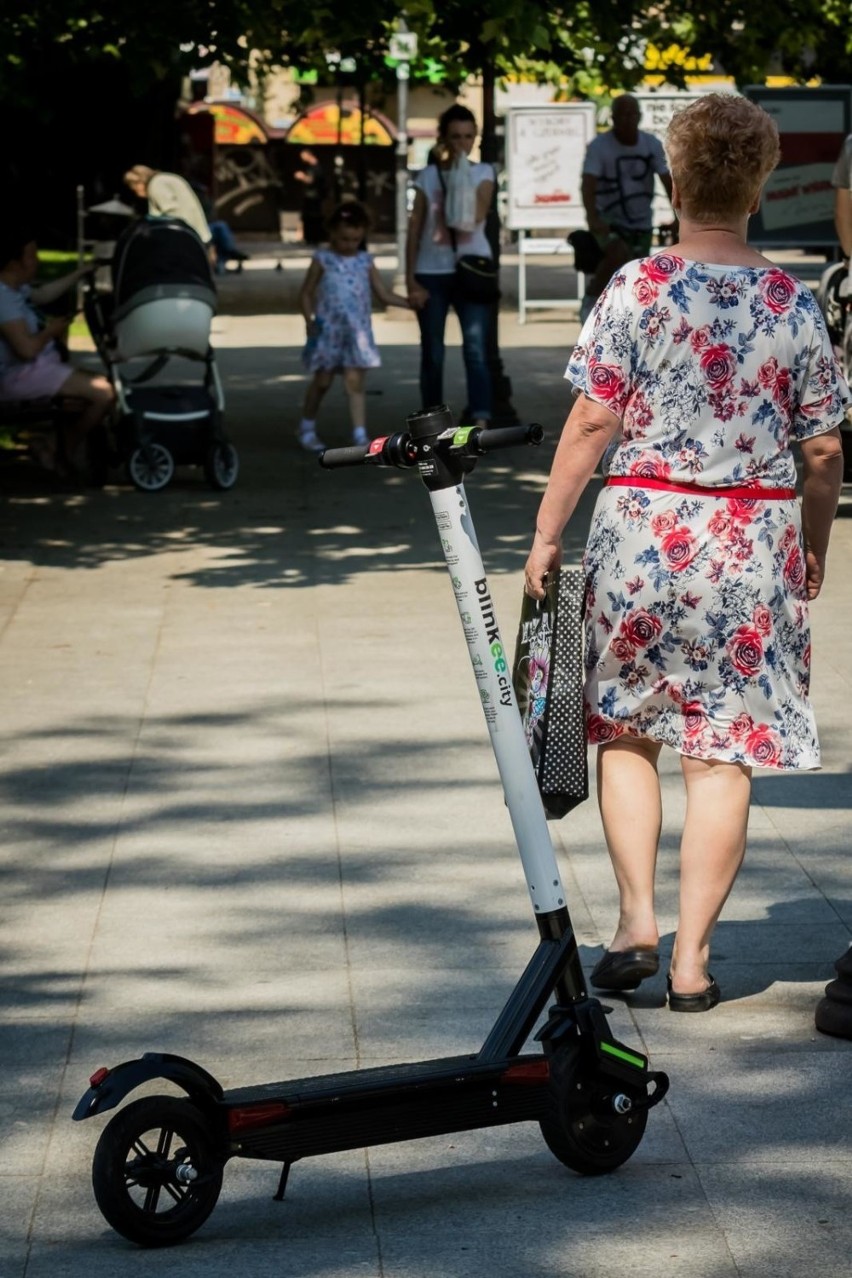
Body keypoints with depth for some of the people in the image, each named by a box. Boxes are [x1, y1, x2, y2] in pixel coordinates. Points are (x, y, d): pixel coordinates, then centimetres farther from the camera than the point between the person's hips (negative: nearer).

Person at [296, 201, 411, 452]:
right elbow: (306, 293, 2)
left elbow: (384, 294, 8)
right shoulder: (323, 260, -1)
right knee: (322, 381, 9)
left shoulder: (365, 261, 7)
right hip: (328, 330, -1)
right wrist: (309, 319, -13)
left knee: (354, 382, -5)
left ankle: (360, 435, -9)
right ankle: (307, 427, 26)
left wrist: (410, 302, -5)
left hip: (357, 331, 1)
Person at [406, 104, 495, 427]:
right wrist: (410, 279, -2)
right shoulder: (427, 176, 5)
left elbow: (476, 215, -14)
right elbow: (415, 229, 4)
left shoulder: (482, 173, 4)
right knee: (433, 354, 6)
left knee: (476, 348, -13)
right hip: (432, 273, 1)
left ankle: (480, 423, -20)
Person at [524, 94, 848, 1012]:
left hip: (644, 531, -1)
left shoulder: (638, 288, -7)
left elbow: (593, 422, -8)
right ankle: (691, 956, 6)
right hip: (755, 543, 1)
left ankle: (636, 919, 4)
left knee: (623, 729, 15)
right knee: (722, 749, 6)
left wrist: (547, 532, -1)